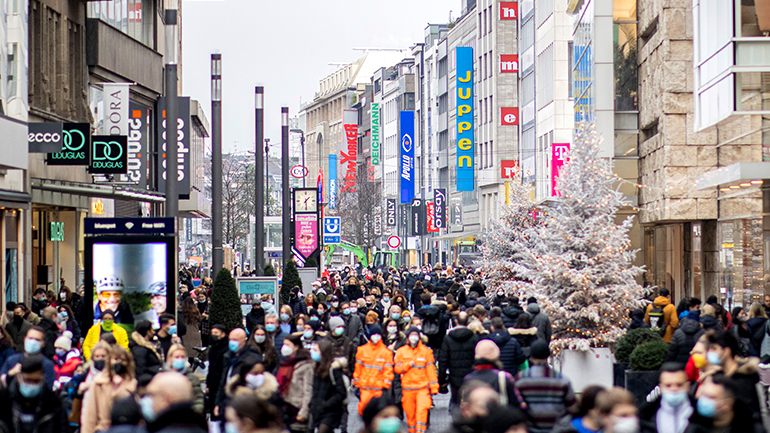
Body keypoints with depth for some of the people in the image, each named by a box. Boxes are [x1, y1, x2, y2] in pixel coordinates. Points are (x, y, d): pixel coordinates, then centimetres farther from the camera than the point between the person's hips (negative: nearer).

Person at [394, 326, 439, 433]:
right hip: (407, 387, 1)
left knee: (422, 409, -16)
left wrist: (434, 387, 2)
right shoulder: (401, 351, 7)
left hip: (423, 387, -1)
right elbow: (396, 368, 5)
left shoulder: (426, 351, 5)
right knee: (410, 412, 5)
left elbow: (431, 369, 5)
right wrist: (408, 365, -12)